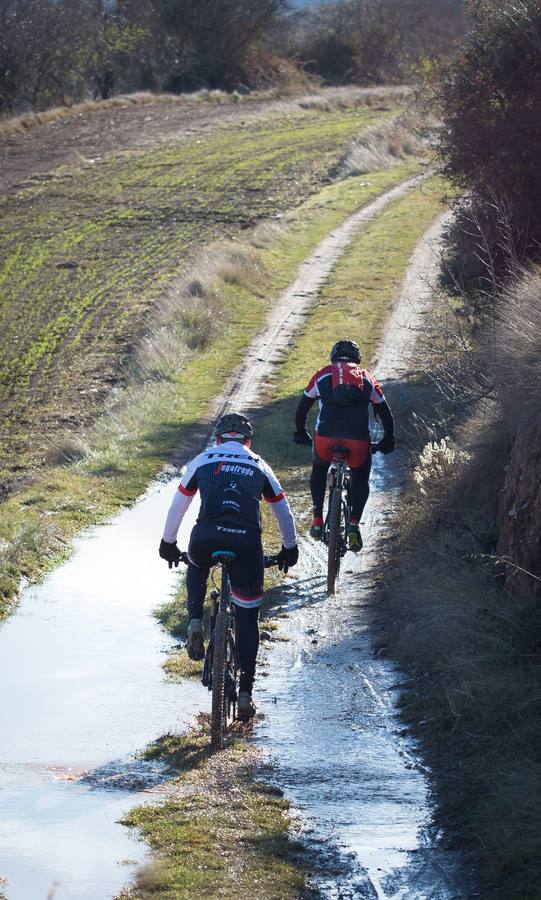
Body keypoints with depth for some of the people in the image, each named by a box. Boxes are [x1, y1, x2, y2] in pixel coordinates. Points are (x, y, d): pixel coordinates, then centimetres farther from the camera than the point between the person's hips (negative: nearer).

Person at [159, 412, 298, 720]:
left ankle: (196, 623, 15)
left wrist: (168, 543, 44)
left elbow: (178, 506, 30)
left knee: (197, 567, 38)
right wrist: (290, 548, 47)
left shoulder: (203, 461, 22)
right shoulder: (259, 466, 24)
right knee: (248, 620, 14)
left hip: (206, 540, 0)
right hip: (247, 544, 0)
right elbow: (284, 513, 32)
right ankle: (246, 692, 11)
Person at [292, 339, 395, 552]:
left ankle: (317, 520, 21)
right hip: (358, 438, 0)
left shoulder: (323, 375, 20)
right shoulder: (367, 379, 22)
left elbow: (302, 408, 26)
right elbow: (385, 413, 26)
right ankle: (354, 523, 4)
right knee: (360, 479, 25)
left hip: (325, 435, 0)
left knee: (319, 470, 30)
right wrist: (388, 441, 40)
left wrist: (300, 433, 42)